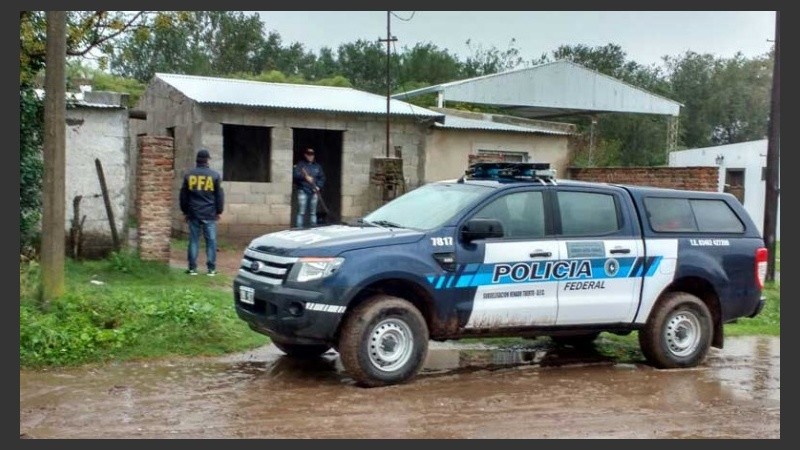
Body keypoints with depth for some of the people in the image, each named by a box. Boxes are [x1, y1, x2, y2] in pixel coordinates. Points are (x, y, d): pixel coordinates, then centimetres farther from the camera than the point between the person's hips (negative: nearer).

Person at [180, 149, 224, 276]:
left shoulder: (189, 175, 4)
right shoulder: (215, 175, -2)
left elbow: (183, 195, 10)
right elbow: (219, 195, 2)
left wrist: (185, 211, 20)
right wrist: (219, 211, 12)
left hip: (193, 214, 2)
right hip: (210, 214, -2)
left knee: (194, 240, 6)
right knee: (211, 240, 2)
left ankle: (192, 268, 6)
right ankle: (211, 268, 3)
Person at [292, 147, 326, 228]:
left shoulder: (317, 166, 15)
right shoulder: (300, 165, 2)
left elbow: (322, 178, 14)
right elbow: (296, 175, -13)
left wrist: (318, 186, -2)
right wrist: (305, 177, -27)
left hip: (314, 192, 4)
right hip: (303, 191, -4)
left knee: (313, 212, 8)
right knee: (301, 212, -9)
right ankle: (299, 227, -7)